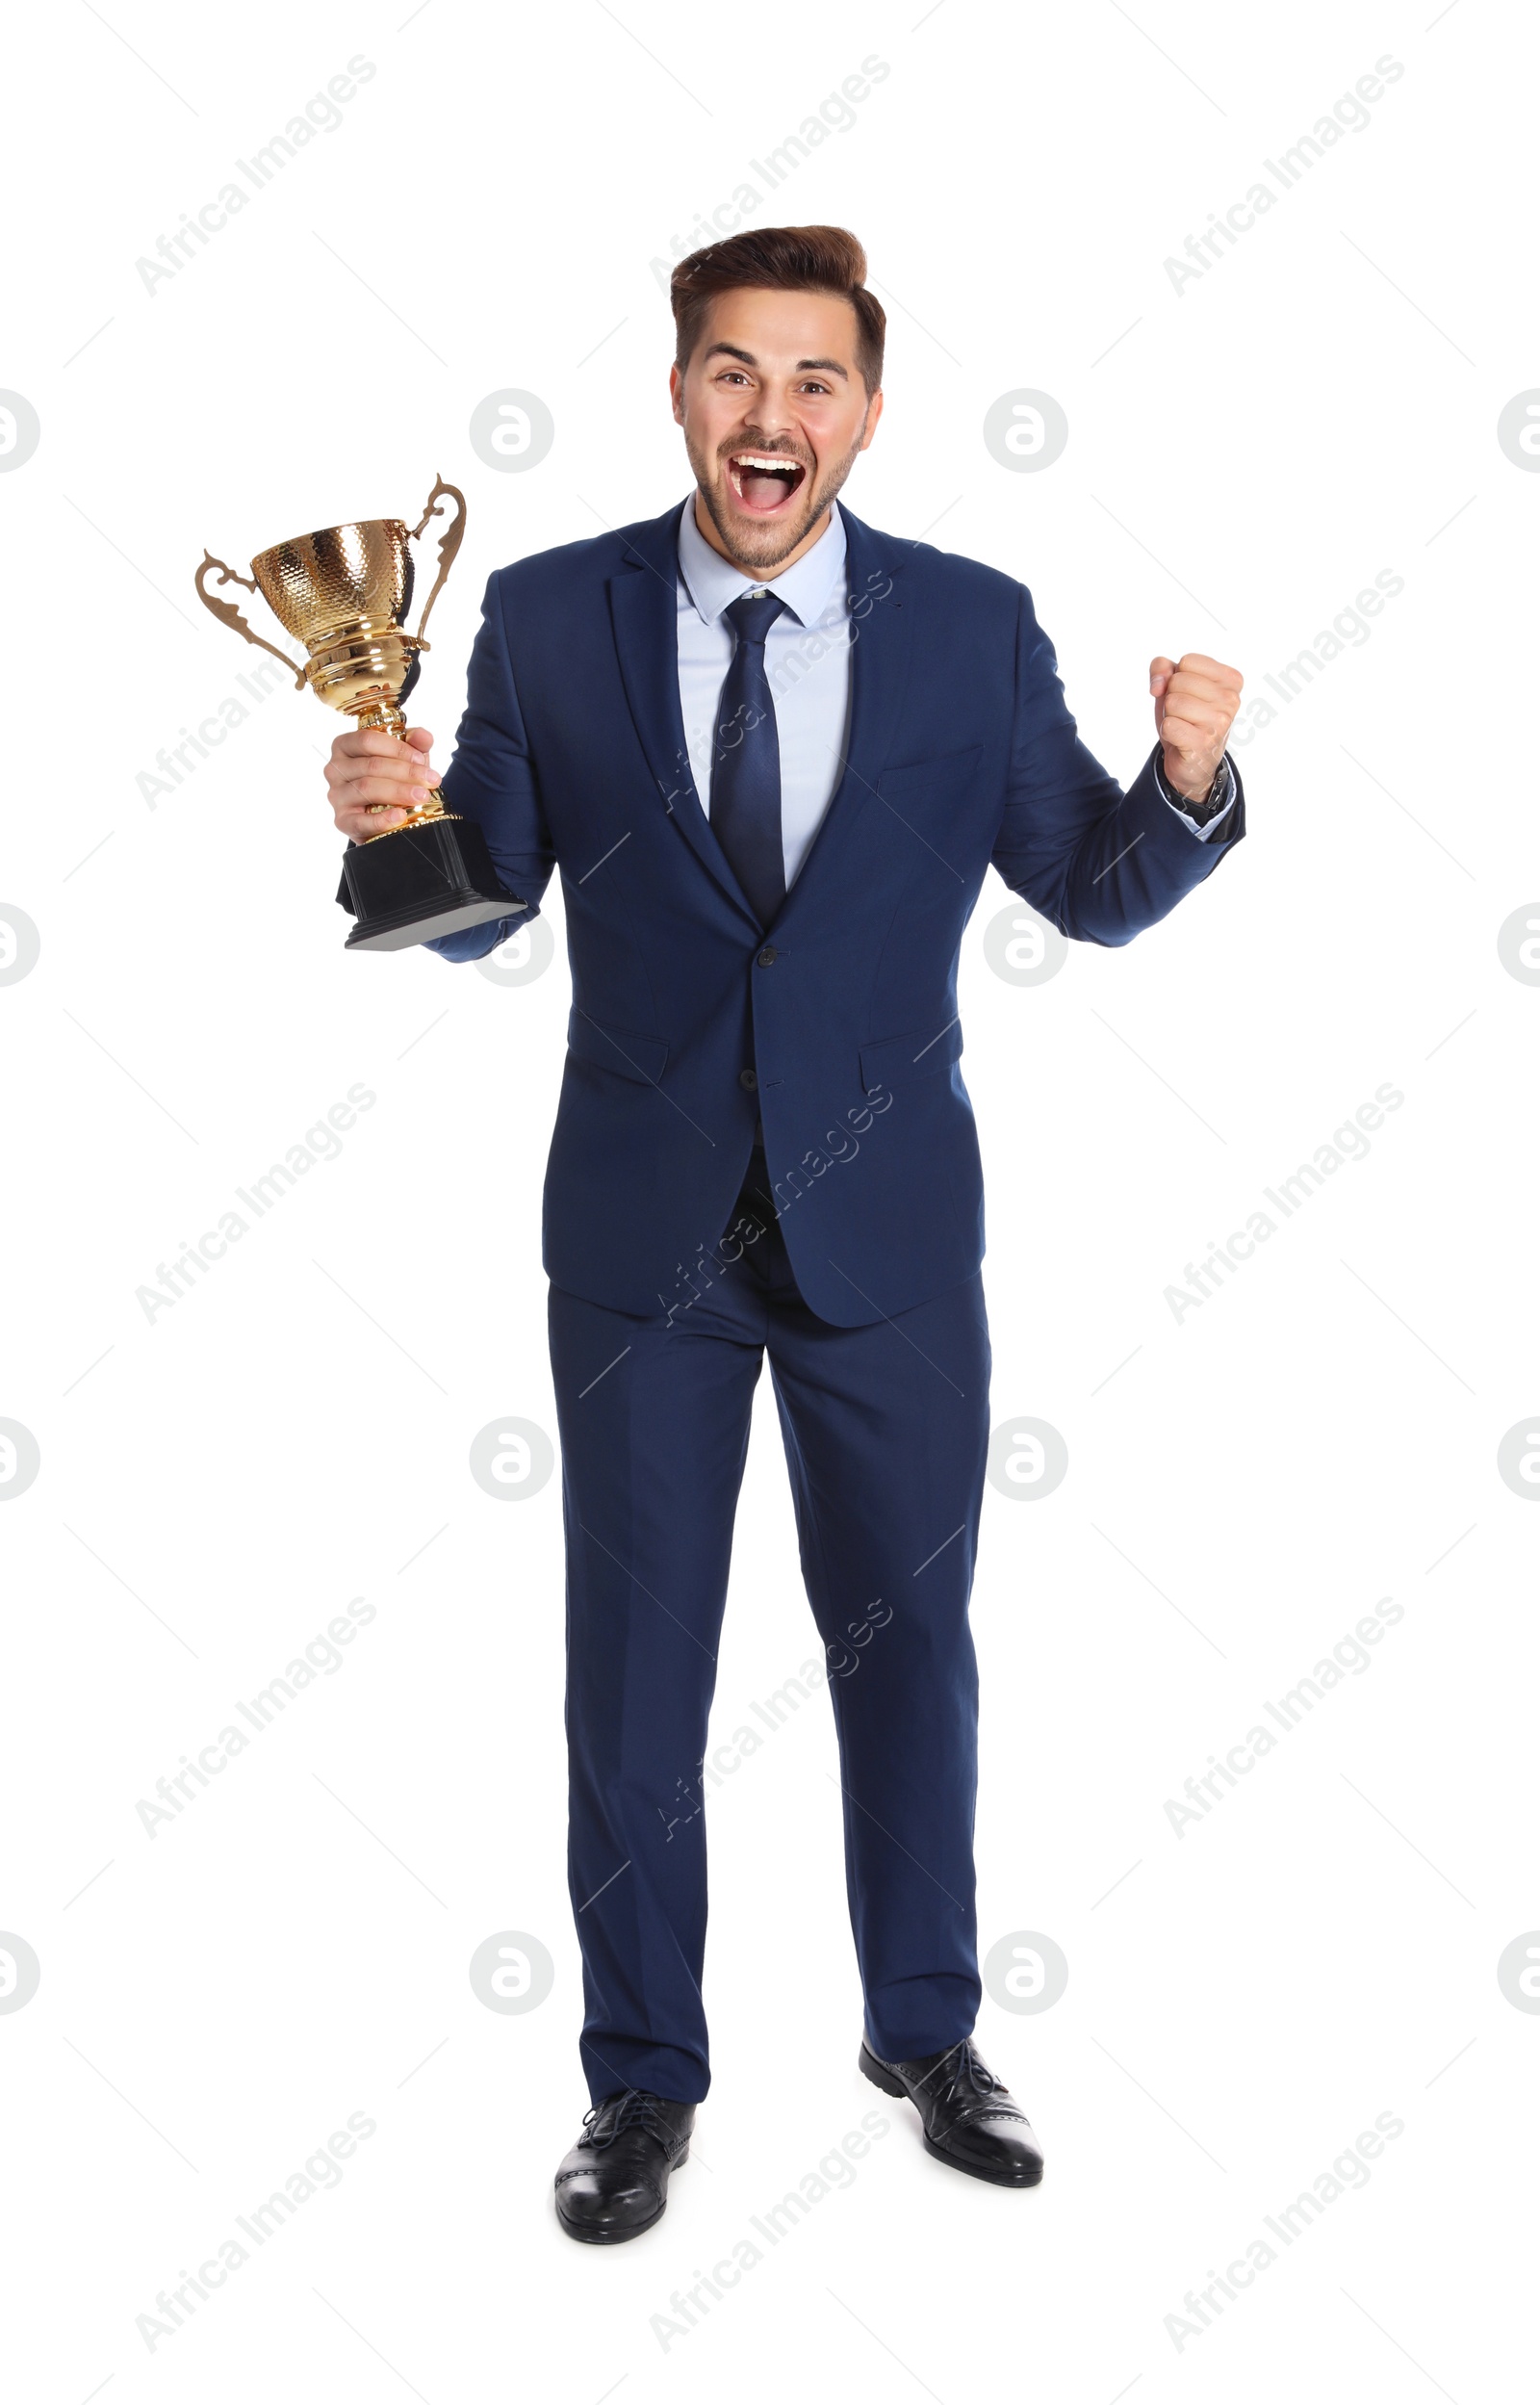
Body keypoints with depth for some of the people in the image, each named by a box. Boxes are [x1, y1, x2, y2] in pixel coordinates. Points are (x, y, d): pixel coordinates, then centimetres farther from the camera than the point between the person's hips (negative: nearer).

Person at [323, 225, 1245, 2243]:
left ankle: (927, 2031, 36)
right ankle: (645, 2078, 29)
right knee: (634, 1665, 10)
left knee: (908, 1641, 14)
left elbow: (1097, 895, 2)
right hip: (642, 1233, 0)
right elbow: (477, 914, 1)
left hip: (888, 1226, 1)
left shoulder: (976, 626, -3)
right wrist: (397, 821, -20)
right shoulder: (547, 619, -3)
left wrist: (1191, 782, -18)